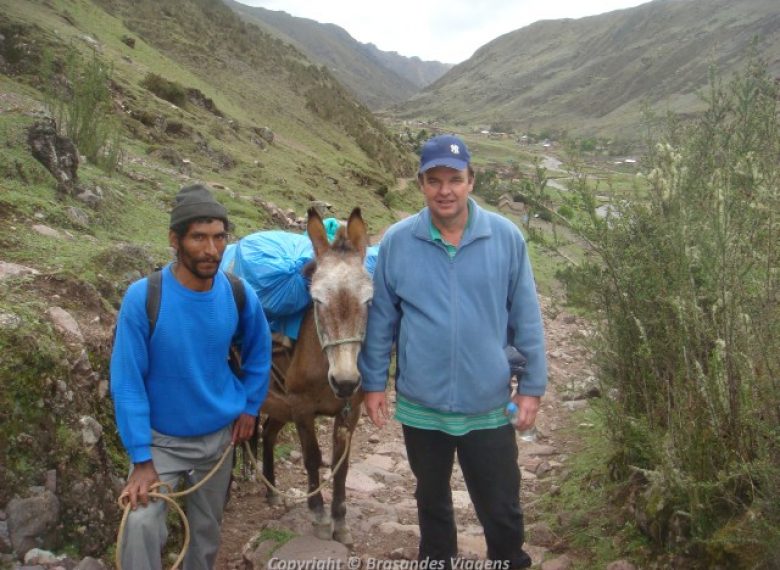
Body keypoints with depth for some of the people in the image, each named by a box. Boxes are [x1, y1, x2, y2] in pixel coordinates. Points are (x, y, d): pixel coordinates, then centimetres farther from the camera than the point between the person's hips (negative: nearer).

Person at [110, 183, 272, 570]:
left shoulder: (240, 296, -15)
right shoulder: (143, 298, -25)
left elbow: (258, 353, 5)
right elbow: (127, 382, -20)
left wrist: (250, 407, 4)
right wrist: (140, 459, -20)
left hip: (219, 435, 3)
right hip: (161, 439, -3)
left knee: (207, 530, 17)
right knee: (141, 524, -19)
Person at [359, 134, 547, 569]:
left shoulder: (507, 238, -8)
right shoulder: (396, 242, -7)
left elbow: (527, 319, -2)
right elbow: (381, 320, 1)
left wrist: (533, 386, -1)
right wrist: (374, 382, 3)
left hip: (489, 405, -1)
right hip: (421, 406, 1)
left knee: (502, 510, 12)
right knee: (433, 500, 22)